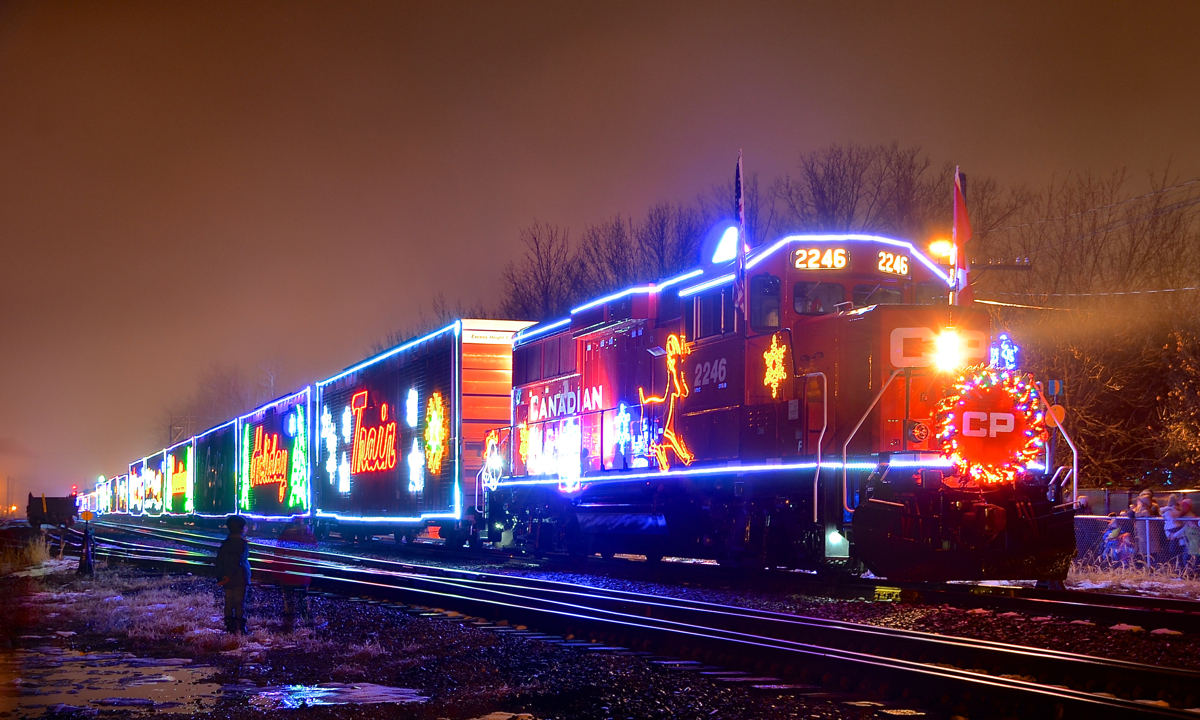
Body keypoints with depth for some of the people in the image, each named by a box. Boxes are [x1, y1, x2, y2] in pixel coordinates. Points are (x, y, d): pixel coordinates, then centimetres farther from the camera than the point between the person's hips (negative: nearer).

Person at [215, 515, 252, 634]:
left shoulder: (225, 543, 7)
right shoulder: (242, 543, -11)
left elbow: (219, 561, 7)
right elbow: (239, 561, -17)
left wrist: (220, 577, 10)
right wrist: (228, 576, -12)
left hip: (227, 580, 5)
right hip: (240, 579, -5)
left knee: (229, 603, 9)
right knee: (240, 603, -1)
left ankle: (230, 627, 10)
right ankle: (241, 627, -2)